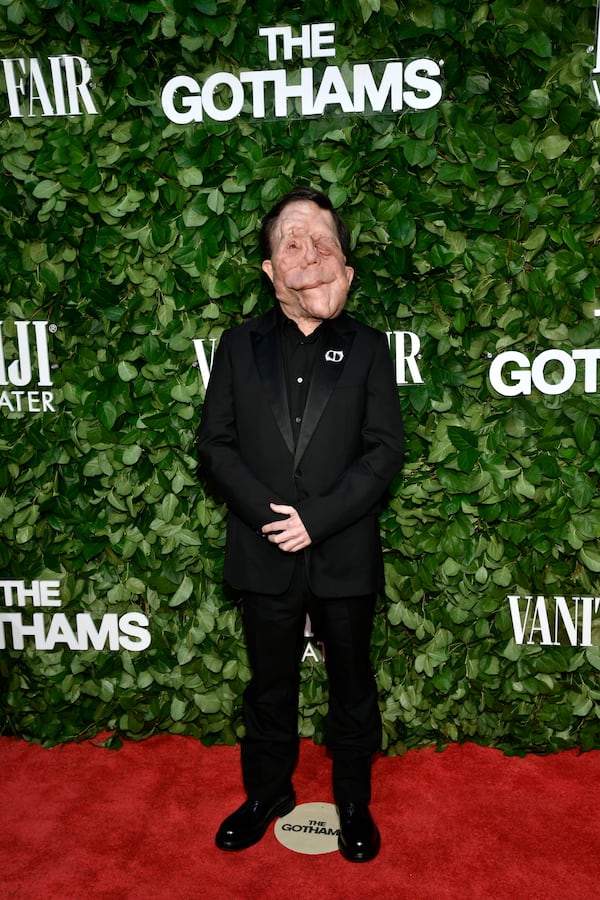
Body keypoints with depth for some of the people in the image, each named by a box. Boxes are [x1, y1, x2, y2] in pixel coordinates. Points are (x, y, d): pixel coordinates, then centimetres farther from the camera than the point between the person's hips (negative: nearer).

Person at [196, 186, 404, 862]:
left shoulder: (366, 348, 1)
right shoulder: (240, 345, 4)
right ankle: (267, 792, 40)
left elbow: (385, 449, -6)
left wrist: (317, 519, -16)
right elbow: (214, 443, 0)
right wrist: (266, 514, -14)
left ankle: (354, 801, 36)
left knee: (352, 684, 15)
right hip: (264, 554, 1)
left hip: (345, 554, -1)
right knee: (270, 684, 17)